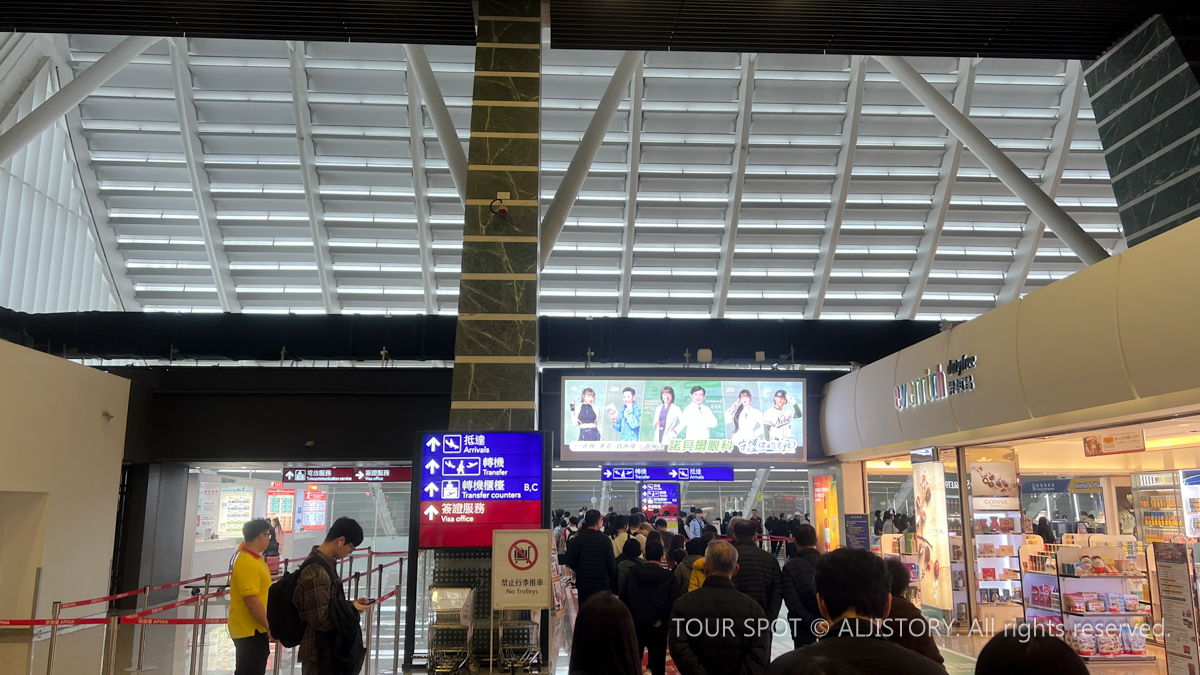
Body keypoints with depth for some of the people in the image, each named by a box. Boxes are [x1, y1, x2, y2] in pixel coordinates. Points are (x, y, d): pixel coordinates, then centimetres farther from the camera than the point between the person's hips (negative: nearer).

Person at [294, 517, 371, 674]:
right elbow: (321, 620, -25)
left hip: (329, 649, 10)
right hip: (319, 654, -10)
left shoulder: (325, 564, 7)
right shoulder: (317, 572, -24)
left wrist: (350, 605, 3)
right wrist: (351, 609, -13)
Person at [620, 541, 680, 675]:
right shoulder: (669, 577, -8)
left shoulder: (632, 573, -1)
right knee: (658, 661, 12)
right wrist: (662, 619, -10)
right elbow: (674, 602, -19)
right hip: (657, 627, -2)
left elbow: (623, 597, 0)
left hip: (635, 625, 2)